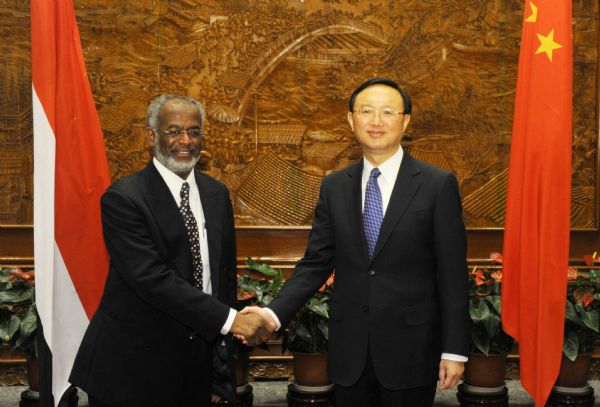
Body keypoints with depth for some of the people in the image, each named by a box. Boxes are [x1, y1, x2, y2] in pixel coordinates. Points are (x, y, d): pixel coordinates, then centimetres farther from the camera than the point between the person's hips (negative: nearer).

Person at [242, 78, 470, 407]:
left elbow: (452, 274, -5)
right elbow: (315, 264, 4)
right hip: (349, 352, 3)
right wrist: (273, 313, -10)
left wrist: (454, 350, -6)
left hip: (410, 351, -2)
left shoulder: (438, 185, -5)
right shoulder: (334, 187, 4)